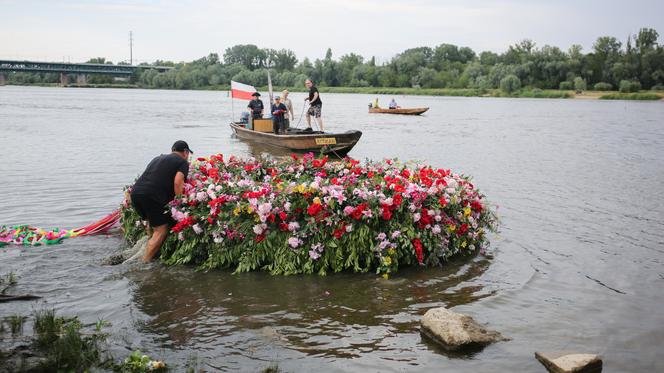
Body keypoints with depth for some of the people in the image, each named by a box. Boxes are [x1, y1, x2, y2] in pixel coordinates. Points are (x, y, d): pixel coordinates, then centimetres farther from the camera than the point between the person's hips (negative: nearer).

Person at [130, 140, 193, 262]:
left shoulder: (157, 158, 30)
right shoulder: (183, 162, 9)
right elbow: (177, 183, -7)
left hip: (135, 192, 7)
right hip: (152, 196, -7)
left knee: (152, 222, 28)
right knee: (161, 229, 2)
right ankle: (146, 261, 0)